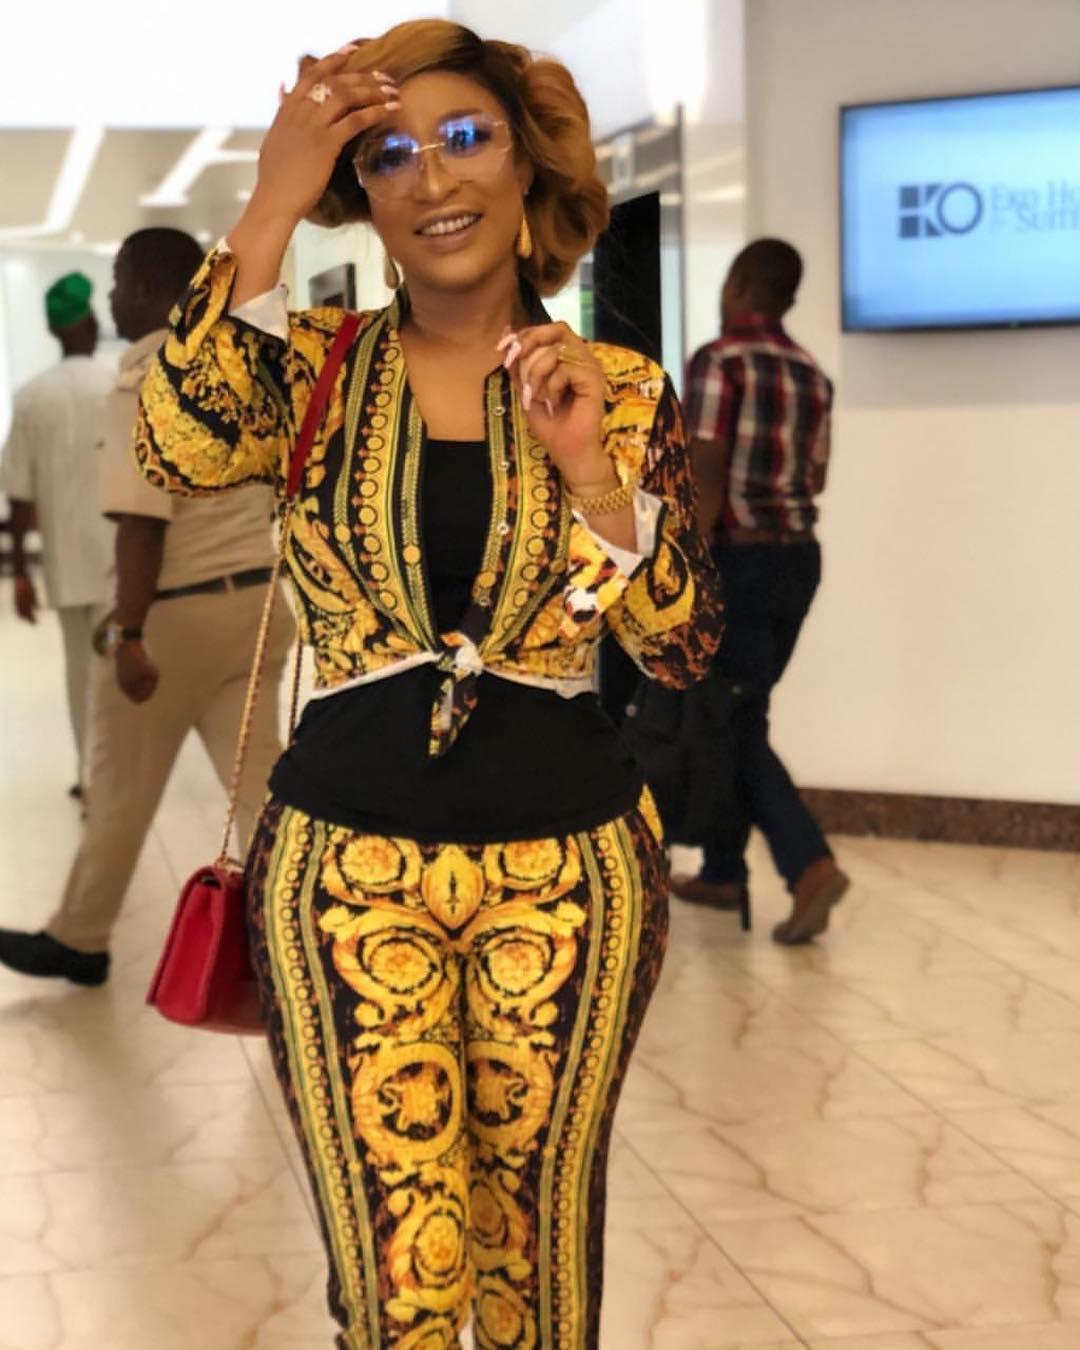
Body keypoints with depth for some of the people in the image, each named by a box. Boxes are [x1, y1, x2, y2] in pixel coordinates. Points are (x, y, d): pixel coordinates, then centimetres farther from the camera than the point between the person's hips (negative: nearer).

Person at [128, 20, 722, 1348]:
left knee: (533, 1239, 12)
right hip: (348, 854, -1)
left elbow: (684, 651, -3)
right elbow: (181, 446, -21)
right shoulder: (313, 367, 1)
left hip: (567, 859, 1)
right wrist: (272, 209, -19)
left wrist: (592, 474, -17)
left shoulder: (621, 389, 2)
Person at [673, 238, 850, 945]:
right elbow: (815, 478, 13)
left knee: (738, 726, -3)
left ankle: (811, 866, -17)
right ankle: (723, 871, 22)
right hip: (799, 556, 7)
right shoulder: (813, 374, 10)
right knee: (739, 713, 16)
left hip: (738, 558, -7)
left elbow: (708, 476, -17)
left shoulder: (718, 362, -12)